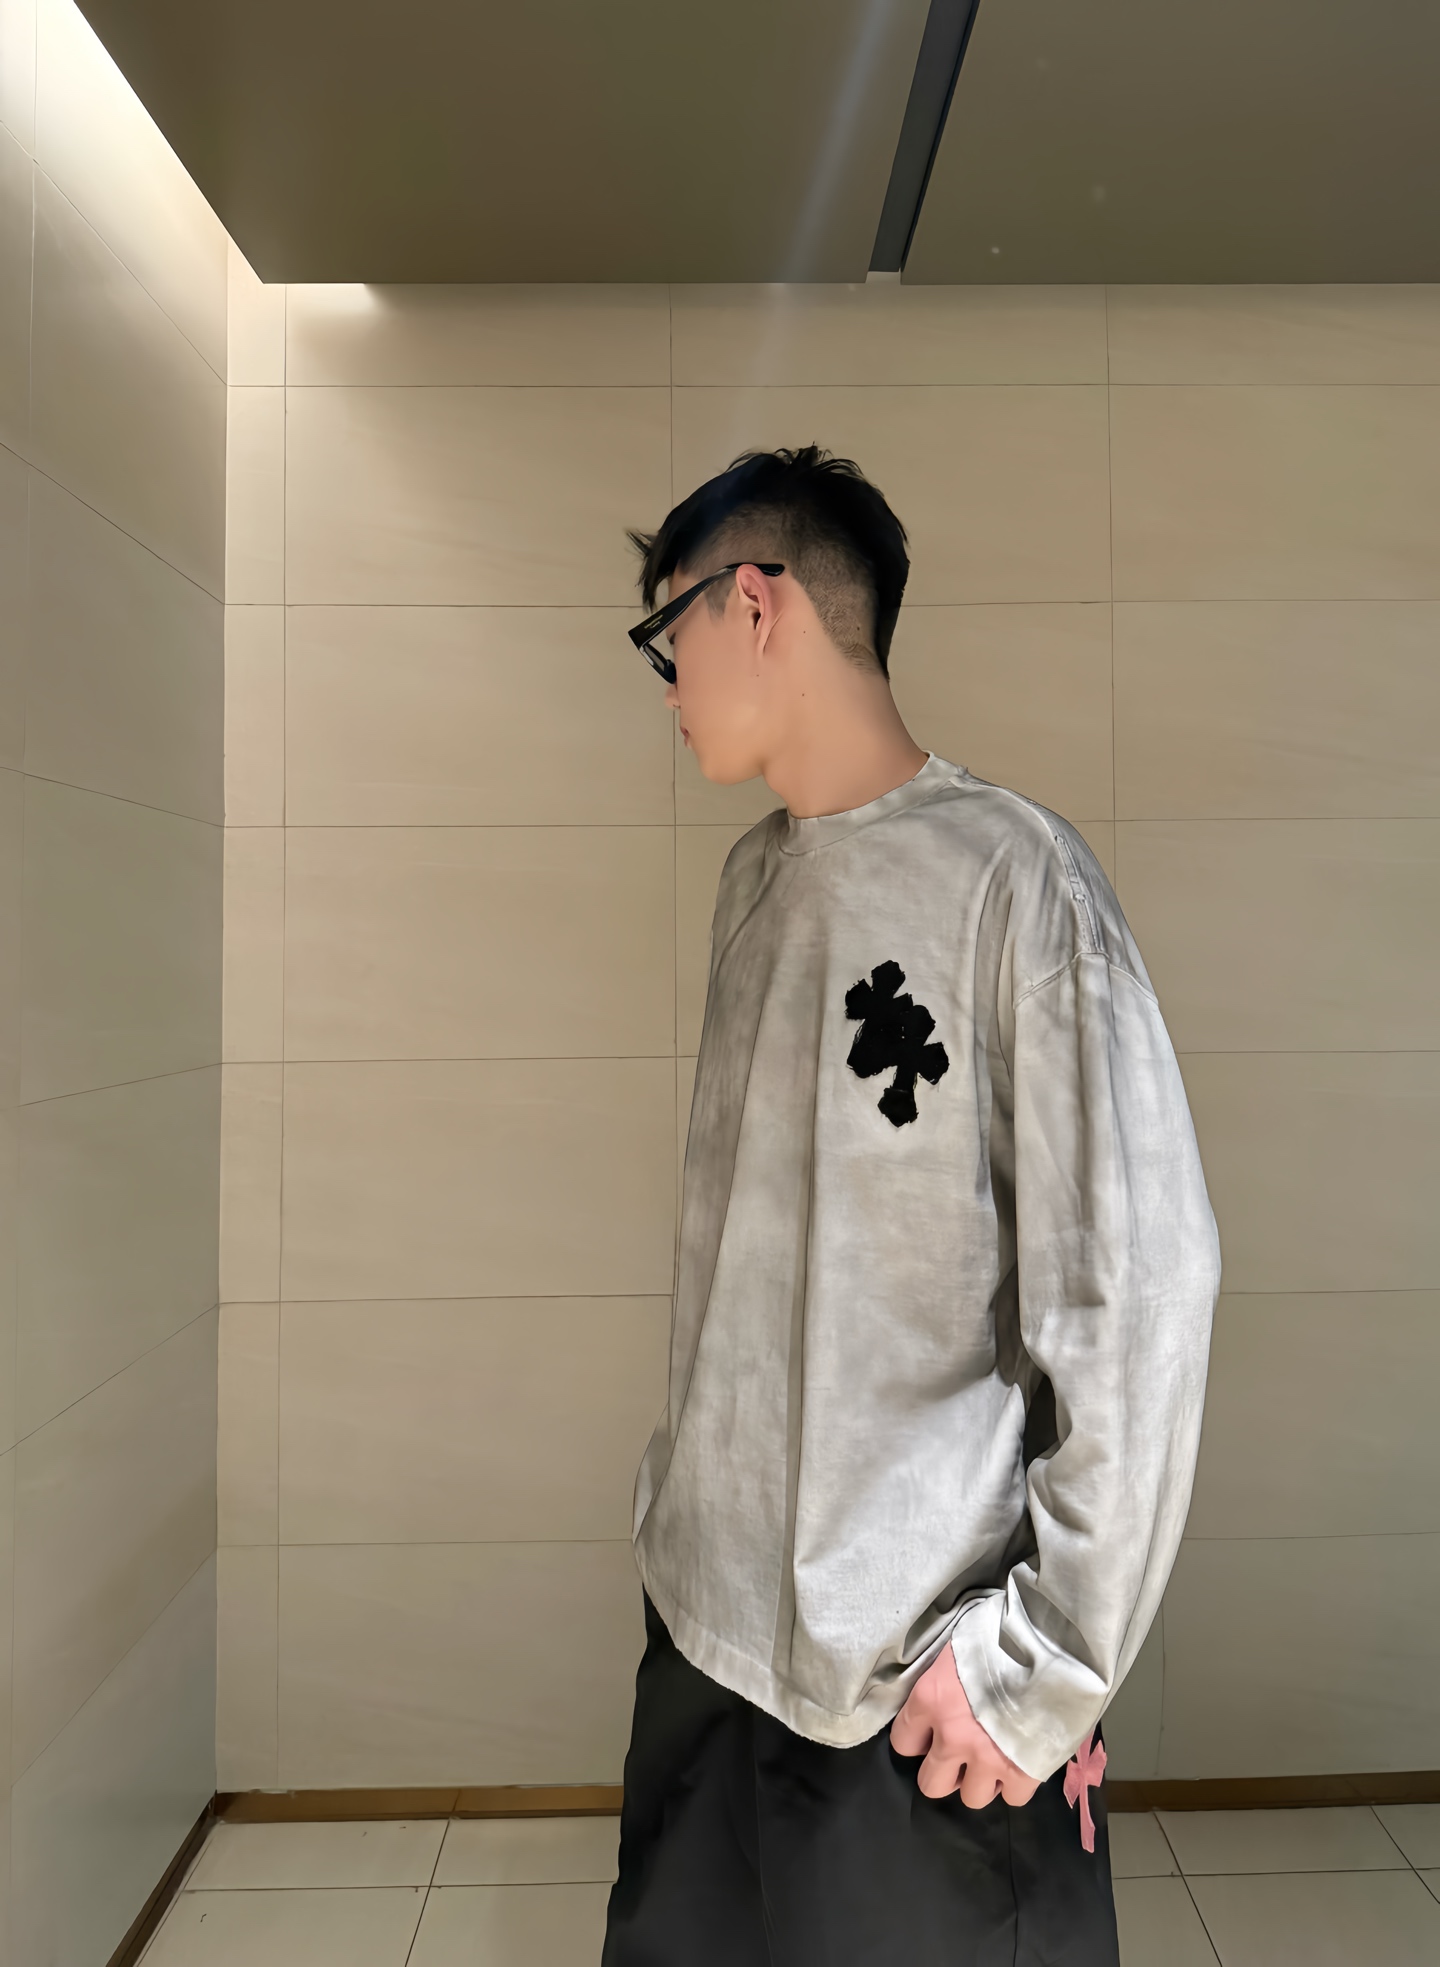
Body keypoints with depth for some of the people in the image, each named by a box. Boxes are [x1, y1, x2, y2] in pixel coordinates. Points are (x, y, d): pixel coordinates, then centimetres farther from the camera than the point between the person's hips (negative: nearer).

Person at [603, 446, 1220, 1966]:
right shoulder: (757, 878, 6)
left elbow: (1136, 1290, -17)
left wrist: (1048, 1661, -13)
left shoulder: (1009, 874, -15)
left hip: (926, 1678, -6)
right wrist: (685, 1499, 14)